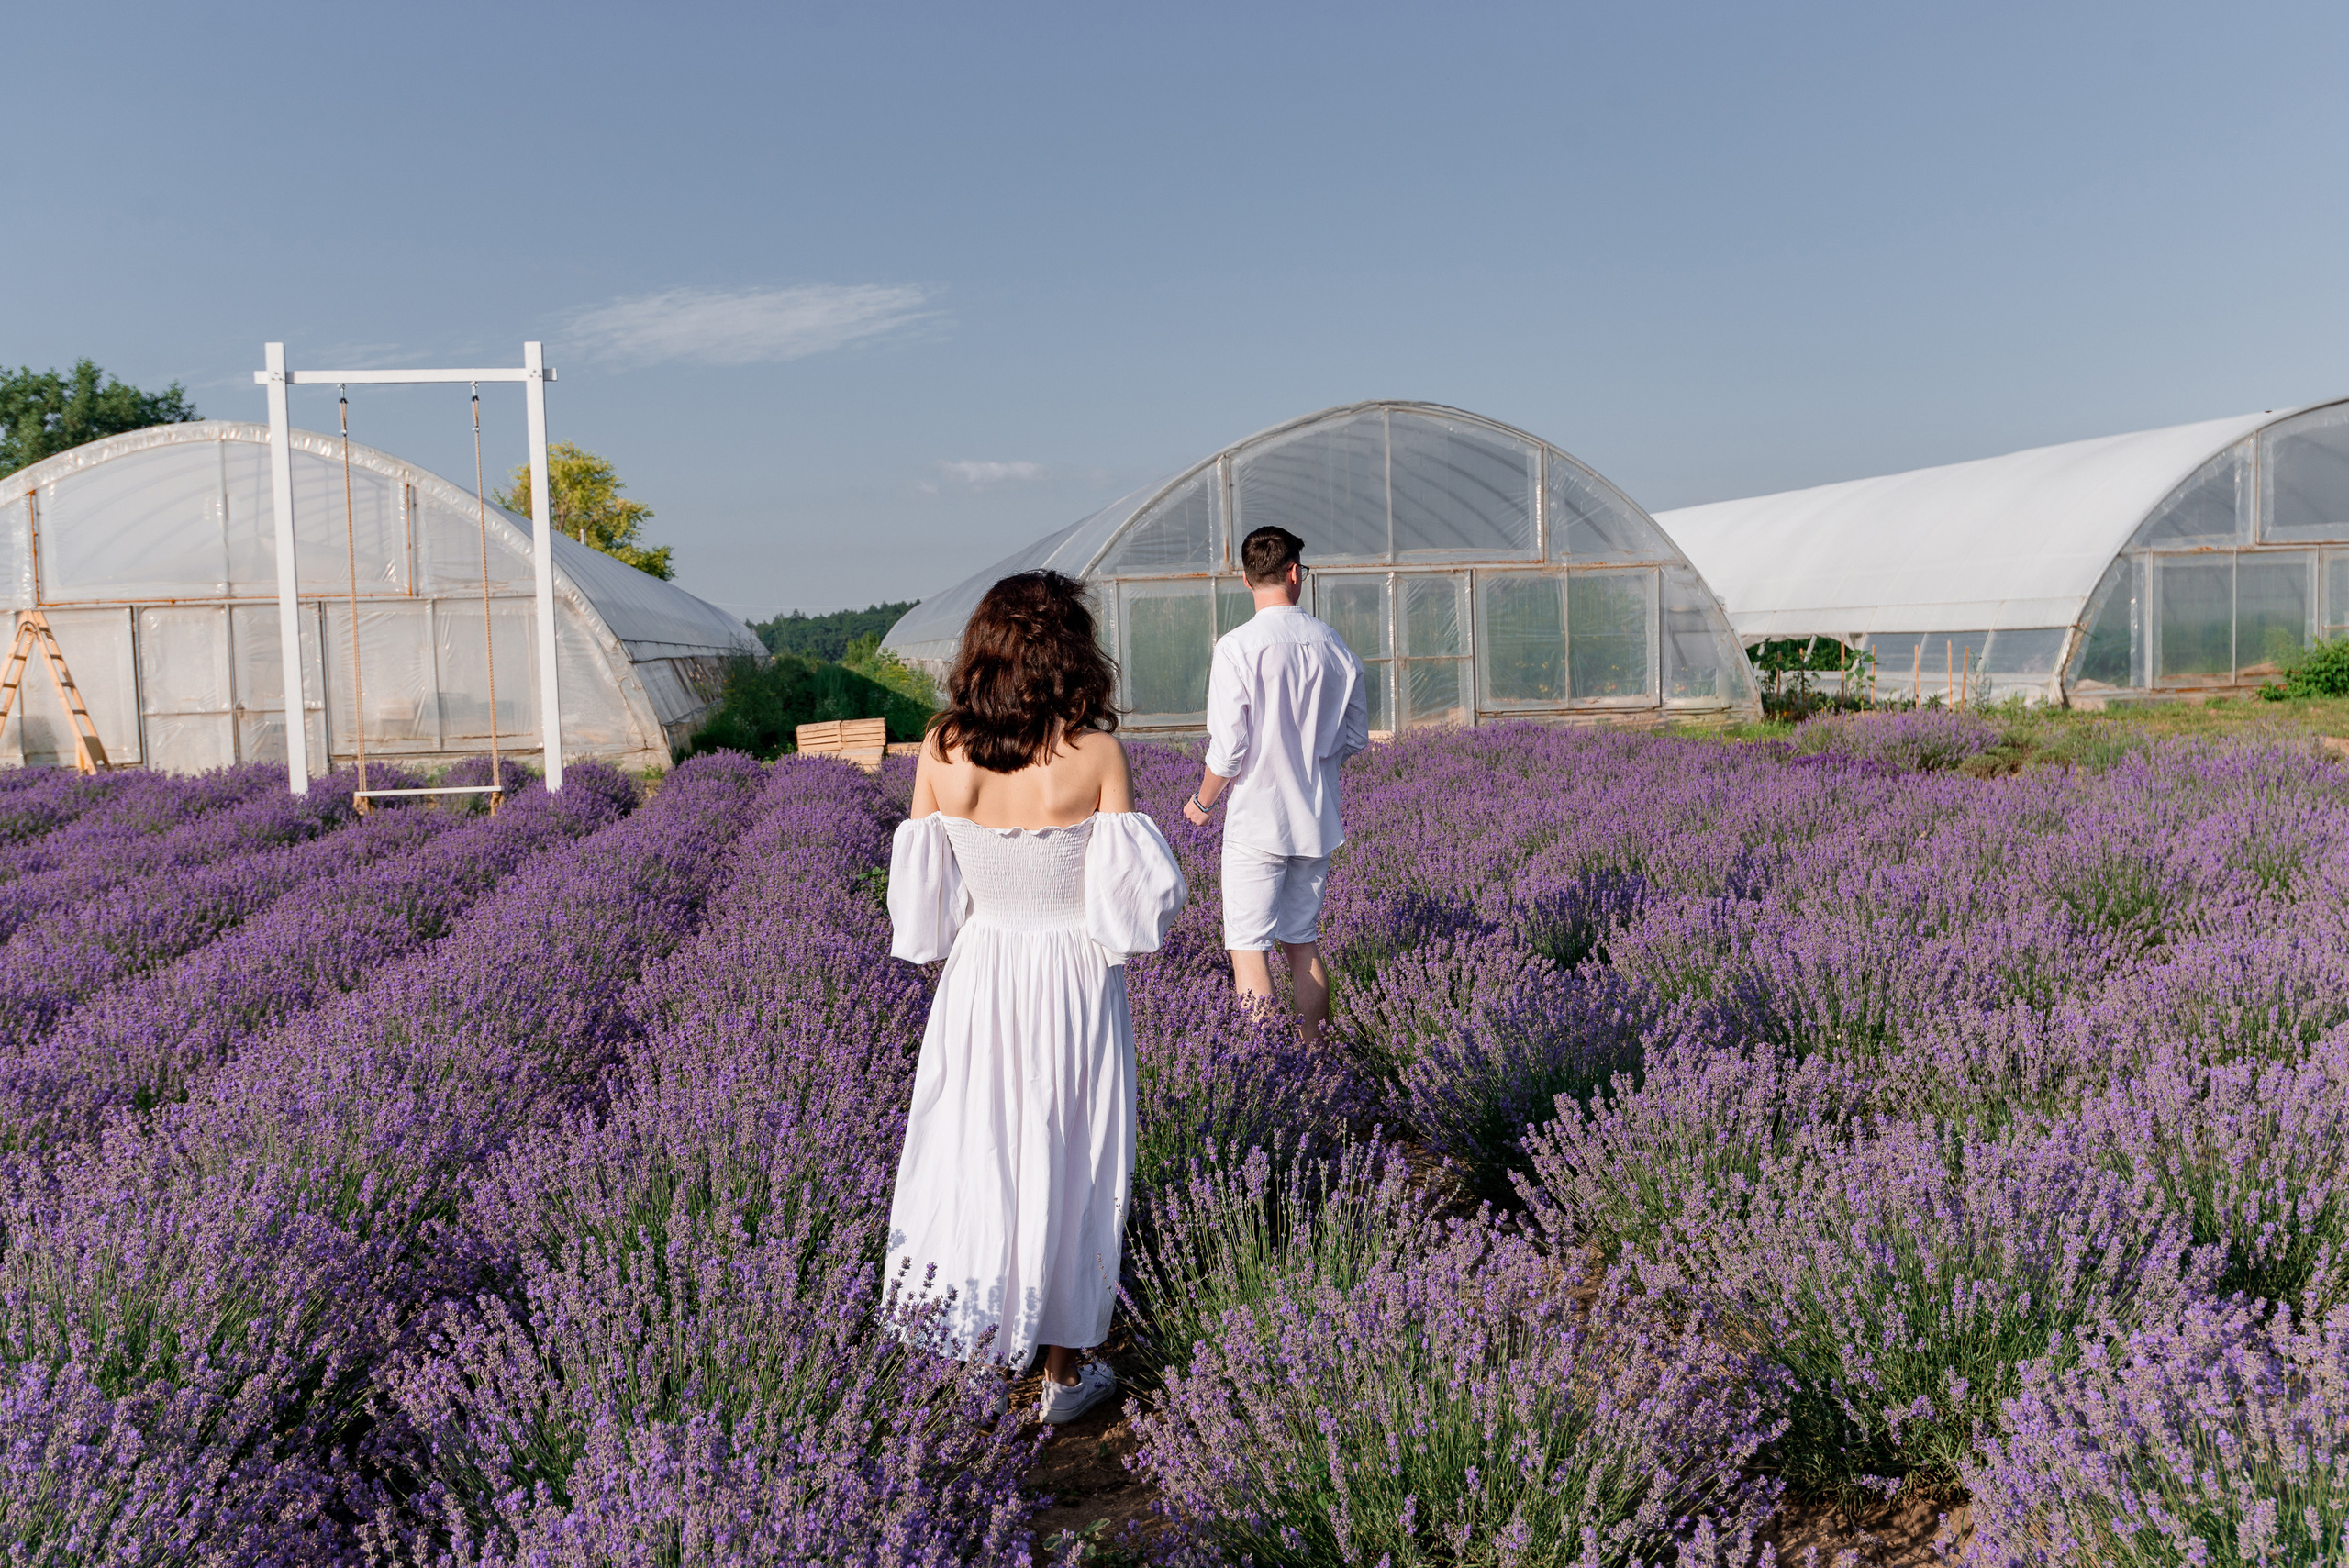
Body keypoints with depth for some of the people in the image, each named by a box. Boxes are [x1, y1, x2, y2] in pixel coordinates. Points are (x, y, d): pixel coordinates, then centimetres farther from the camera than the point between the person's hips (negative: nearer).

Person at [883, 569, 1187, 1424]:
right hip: (1072, 980, -2)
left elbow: (919, 902, -2)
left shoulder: (940, 750, -7)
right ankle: (1063, 1368, 26)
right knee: (1066, 1164, 12)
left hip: (975, 978, 3)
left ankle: (979, 1332, 35)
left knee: (973, 1147, 21)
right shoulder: (1097, 753, -16)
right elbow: (1131, 902, -14)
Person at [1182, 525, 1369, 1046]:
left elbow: (1228, 750, -14)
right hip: (1316, 819, 5)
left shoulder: (1237, 647, -14)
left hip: (1257, 821, -5)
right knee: (1303, 943, 16)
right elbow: (1356, 737, 10)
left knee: (1248, 950, 0)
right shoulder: (1332, 644, 1)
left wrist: (1202, 802, 3)